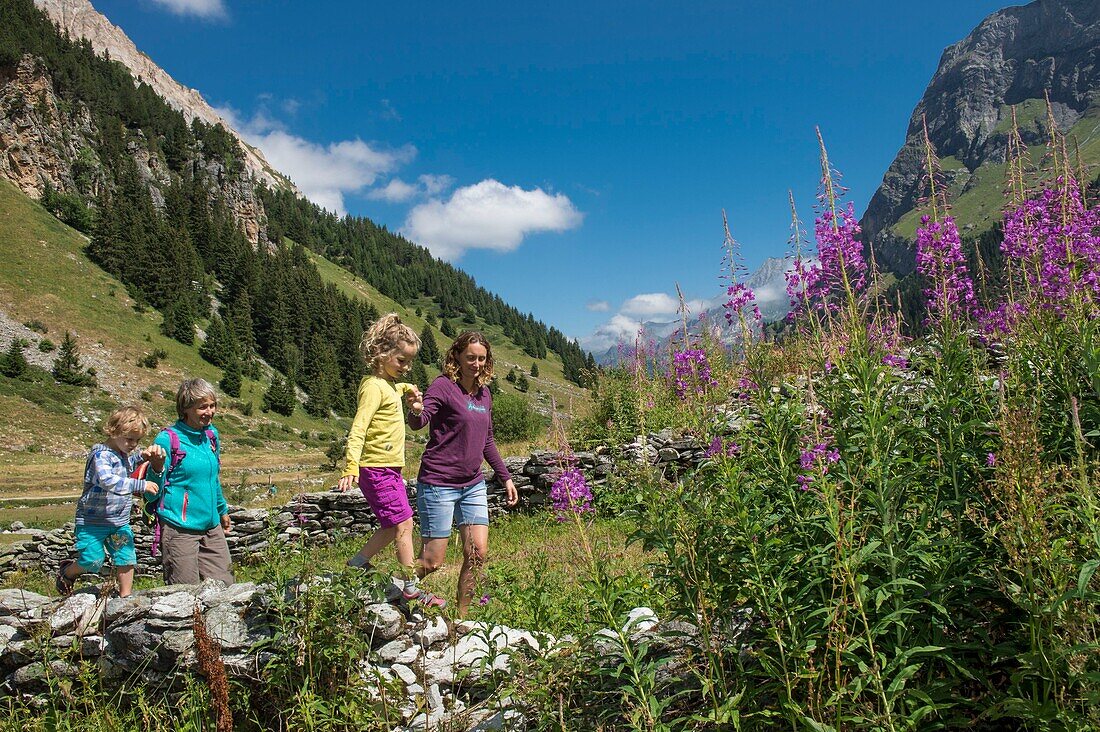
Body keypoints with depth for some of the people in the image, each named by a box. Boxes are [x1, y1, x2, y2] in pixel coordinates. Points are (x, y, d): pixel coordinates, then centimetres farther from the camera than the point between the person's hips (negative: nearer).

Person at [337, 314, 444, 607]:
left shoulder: (388, 383, 12)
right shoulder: (374, 387, -15)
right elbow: (358, 429, -25)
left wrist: (406, 389, 19)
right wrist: (351, 465, -36)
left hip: (390, 469, 10)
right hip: (377, 469, -10)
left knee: (393, 526, 14)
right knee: (403, 523, -5)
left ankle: (357, 564, 23)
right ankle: (411, 587, 2)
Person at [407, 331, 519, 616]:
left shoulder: (484, 394, 10)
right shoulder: (443, 386, -11)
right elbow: (419, 422, -27)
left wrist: (505, 477, 19)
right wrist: (416, 411, -50)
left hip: (473, 485, 7)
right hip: (439, 484, -6)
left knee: (478, 553, 1)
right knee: (432, 561, -3)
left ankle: (462, 614, 18)